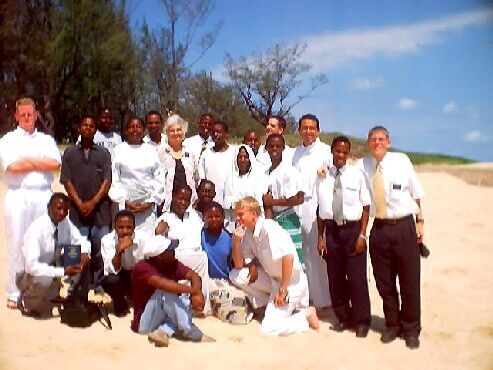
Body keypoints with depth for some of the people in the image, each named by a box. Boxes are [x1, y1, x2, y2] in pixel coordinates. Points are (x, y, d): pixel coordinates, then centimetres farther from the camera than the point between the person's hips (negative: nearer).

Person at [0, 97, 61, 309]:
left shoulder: (46, 140, 15)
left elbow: (55, 164, -2)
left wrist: (27, 160, -5)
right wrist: (40, 163, 0)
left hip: (43, 196, 2)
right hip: (18, 196, -2)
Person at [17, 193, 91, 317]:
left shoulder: (66, 222, -9)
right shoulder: (36, 229, -28)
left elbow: (81, 240, 4)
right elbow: (31, 266, -34)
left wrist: (84, 253, -20)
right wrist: (63, 272, -35)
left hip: (54, 267, 7)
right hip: (31, 274, -6)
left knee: (84, 261, -11)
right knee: (44, 281, -39)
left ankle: (78, 301, 3)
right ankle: (26, 302, -5)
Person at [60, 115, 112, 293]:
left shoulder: (103, 153, 9)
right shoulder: (69, 152, 9)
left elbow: (107, 181, 2)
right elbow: (67, 181, 4)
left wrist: (93, 202, -9)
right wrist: (80, 204, -7)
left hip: (100, 210, 0)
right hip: (77, 210, 0)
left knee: (100, 250, 1)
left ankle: (98, 285, 12)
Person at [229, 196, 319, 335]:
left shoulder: (269, 228, -22)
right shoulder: (248, 233, 2)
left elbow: (288, 257, -31)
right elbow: (239, 265, 6)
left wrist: (282, 290, -26)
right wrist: (237, 241, -10)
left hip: (291, 281, -8)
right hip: (273, 279, 8)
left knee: (268, 329, -15)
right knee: (236, 275, -4)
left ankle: (306, 315, 7)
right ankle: (272, 304, 8)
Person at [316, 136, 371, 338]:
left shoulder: (356, 174, -4)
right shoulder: (323, 177, 1)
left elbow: (365, 207, -3)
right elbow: (320, 209, 5)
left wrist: (362, 235, -8)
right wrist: (320, 236, 3)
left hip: (352, 229, -2)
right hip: (332, 230, 3)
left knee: (357, 277, 1)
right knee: (335, 277, 11)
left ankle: (362, 321, 18)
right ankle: (343, 318, 28)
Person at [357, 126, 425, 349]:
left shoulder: (401, 160, 0)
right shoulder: (362, 165, 2)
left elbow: (416, 193, 6)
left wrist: (420, 221, 4)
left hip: (404, 226, -1)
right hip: (379, 228, 1)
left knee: (410, 281, 4)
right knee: (384, 282, 9)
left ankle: (411, 330, 22)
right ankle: (392, 325, 28)